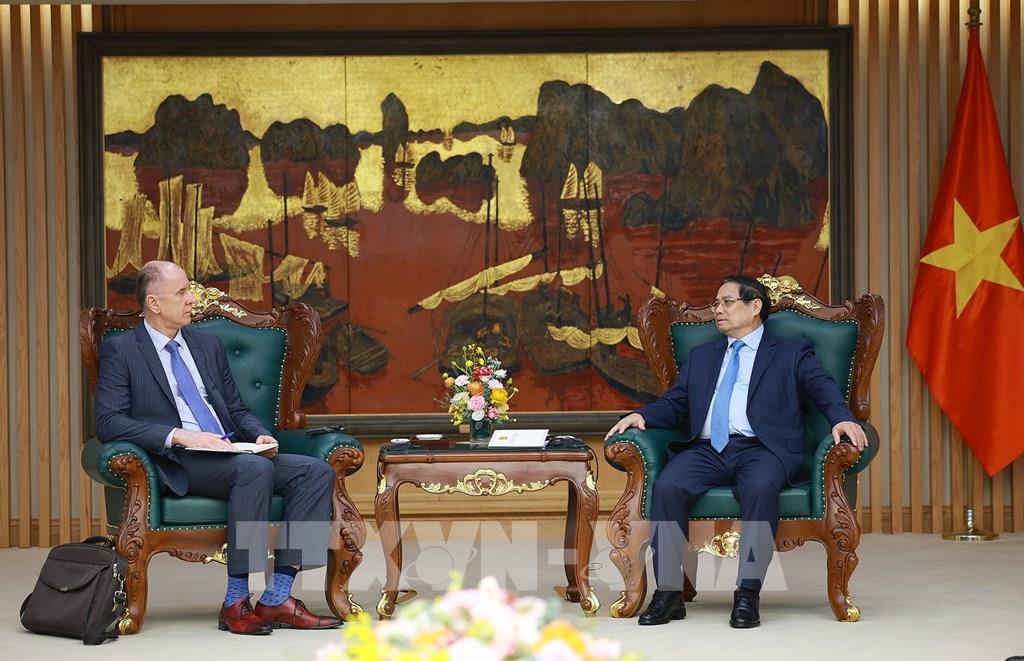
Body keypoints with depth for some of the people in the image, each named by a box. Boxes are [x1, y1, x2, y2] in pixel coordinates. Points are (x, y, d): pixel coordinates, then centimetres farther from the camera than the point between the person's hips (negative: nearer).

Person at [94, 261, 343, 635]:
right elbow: (108, 422, -10)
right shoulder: (121, 350, 2)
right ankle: (236, 603, -30)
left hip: (229, 453, 7)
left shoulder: (208, 346, 22)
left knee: (316, 472, -15)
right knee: (255, 469, -35)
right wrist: (178, 435, -20)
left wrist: (260, 435, 2)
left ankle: (277, 598, -20)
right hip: (178, 464, -7)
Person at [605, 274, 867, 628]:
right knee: (668, 487, -28)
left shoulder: (791, 352, 18)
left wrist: (842, 417, -19)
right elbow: (674, 403, 22)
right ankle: (668, 592, -26)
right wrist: (642, 415, 0)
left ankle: (748, 593, -36)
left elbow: (823, 388, 3)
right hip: (706, 449, 3)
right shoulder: (701, 356, 30)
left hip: (760, 449, -3)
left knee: (761, 487, -38)